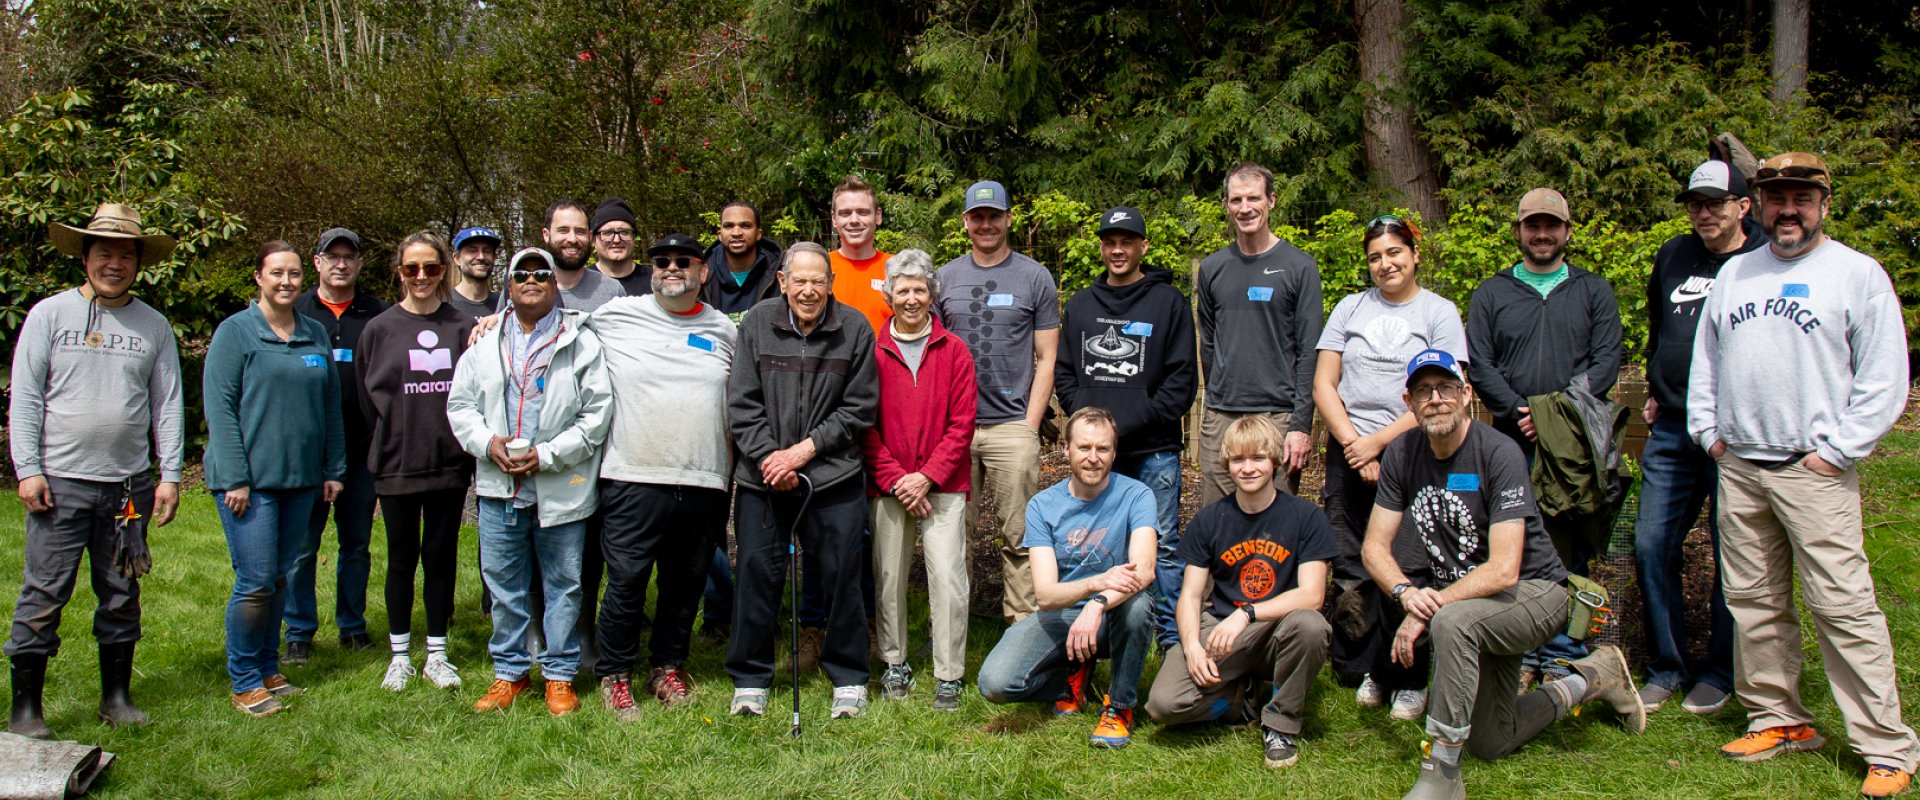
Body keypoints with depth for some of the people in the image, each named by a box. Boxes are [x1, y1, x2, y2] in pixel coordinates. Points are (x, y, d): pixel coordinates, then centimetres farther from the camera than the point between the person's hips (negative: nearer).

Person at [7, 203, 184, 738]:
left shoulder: (154, 326, 8)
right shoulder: (49, 314, 2)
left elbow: (168, 406, 8)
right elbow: (24, 398, 0)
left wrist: (170, 475, 3)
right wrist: (27, 468, -7)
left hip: (129, 485, 2)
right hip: (60, 481, -2)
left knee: (121, 596, 10)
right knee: (43, 596, -1)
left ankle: (117, 697, 22)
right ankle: (24, 708, 9)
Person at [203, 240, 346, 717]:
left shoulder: (316, 335, 11)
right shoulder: (235, 332, -4)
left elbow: (330, 406, 15)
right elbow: (220, 407, -8)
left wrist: (333, 470, 11)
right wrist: (234, 478, -14)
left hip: (301, 479, 5)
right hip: (251, 479, -5)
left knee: (281, 579, 12)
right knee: (256, 582, -6)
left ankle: (268, 669, 24)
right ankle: (245, 683, 7)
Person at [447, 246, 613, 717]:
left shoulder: (582, 343, -1)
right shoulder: (485, 346, 13)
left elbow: (597, 413, -6)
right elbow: (460, 404, 12)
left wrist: (547, 455, -14)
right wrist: (488, 443, -7)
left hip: (562, 488, -3)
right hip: (498, 487, 3)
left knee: (563, 584, 5)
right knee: (504, 584, 10)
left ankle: (560, 676, 18)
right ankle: (510, 672, 24)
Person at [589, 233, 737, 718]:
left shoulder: (724, 330, 11)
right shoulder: (616, 316, 2)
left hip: (703, 483, 3)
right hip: (632, 478, -3)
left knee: (686, 583, 12)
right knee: (626, 582, -1)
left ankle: (668, 666, 29)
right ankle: (615, 674, 17)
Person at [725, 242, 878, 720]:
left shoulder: (854, 330, -1)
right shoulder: (757, 323, 2)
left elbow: (859, 408, 0)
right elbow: (742, 403, 2)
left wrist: (806, 449, -8)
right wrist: (766, 456, -9)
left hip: (833, 478, -1)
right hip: (762, 478, 1)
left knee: (841, 576, 4)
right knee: (757, 574, 5)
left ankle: (849, 679, 20)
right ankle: (750, 680, 19)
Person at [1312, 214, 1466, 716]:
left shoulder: (1439, 312, 5)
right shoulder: (1351, 308, 13)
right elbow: (1323, 384, 8)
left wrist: (1378, 442, -10)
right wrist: (1352, 443, -5)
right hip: (1349, 452, 3)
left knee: (1407, 569, -5)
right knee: (1352, 570, 2)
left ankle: (1410, 680, 5)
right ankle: (1367, 669, 13)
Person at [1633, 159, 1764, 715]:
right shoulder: (1673, 256, 12)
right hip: (1671, 430, 5)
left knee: (1732, 555, 4)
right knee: (1652, 547, 3)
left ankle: (1720, 671, 19)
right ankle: (1668, 666, 17)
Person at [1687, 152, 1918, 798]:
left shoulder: (1858, 273, 1)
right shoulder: (1734, 274, 16)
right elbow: (1704, 359, 22)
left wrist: (1835, 450, -9)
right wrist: (1708, 429, 11)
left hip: (1814, 470, -5)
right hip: (1738, 467, 5)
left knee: (1843, 606, -7)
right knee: (1753, 602, 9)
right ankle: (1778, 720, 21)